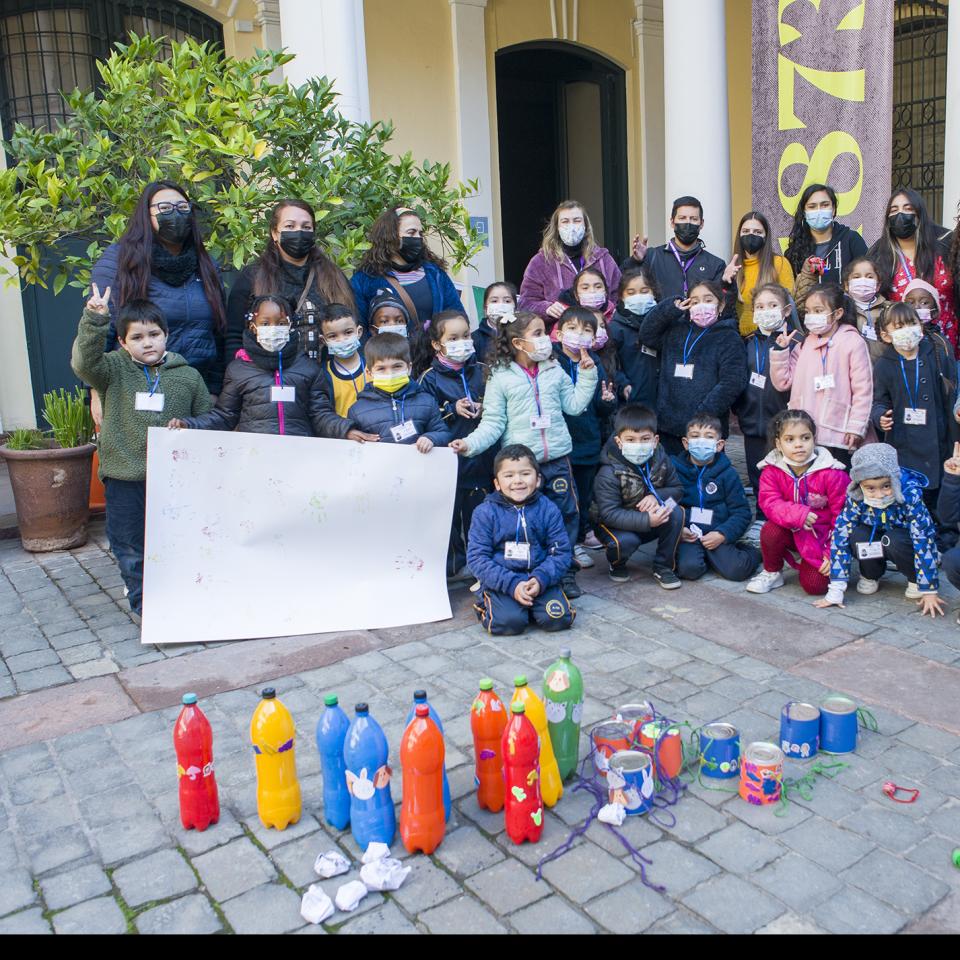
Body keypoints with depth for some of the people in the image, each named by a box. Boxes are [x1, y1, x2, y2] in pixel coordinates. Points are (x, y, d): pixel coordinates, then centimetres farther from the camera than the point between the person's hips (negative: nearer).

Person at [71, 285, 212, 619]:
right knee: (129, 548, 9)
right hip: (124, 476, 0)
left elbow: (206, 420, 8)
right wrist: (94, 320, -30)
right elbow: (84, 362, -20)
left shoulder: (188, 376, 2)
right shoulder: (114, 370, 0)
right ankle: (142, 602, 26)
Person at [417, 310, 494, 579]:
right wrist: (453, 410, -16)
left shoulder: (482, 371, 7)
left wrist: (484, 408, -6)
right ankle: (453, 564, 17)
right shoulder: (429, 378, -4)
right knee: (450, 510, 3)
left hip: (480, 454, 3)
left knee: (478, 507, 12)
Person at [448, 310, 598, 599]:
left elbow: (574, 404, 11)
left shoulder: (554, 372, 8)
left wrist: (587, 375, 6)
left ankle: (564, 573, 22)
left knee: (566, 515, 7)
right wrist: (471, 443, -20)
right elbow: (493, 422, -6)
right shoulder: (500, 378, -4)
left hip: (556, 459, 4)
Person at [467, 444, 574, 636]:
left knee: (557, 619, -21)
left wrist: (541, 579, -19)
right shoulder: (485, 513, -4)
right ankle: (486, 605, 8)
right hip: (500, 582, -2)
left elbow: (561, 552, 1)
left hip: (541, 579, 2)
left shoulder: (548, 509, 2)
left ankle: (529, 604, 11)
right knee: (509, 622, -26)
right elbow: (477, 557, -8)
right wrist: (511, 584, -19)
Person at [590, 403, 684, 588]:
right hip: (614, 525, -4)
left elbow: (677, 489, -1)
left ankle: (663, 567, -6)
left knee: (676, 512, -22)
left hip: (653, 518, 5)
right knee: (626, 541, -36)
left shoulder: (661, 461, -10)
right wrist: (647, 520, -40)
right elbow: (610, 514, -30)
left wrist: (657, 496, -24)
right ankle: (617, 565, 3)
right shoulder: (609, 474, -26)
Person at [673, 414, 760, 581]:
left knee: (736, 570, -21)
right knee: (689, 568, -29)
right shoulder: (675, 469, 4)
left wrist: (722, 534, -11)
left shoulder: (728, 473, 5)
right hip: (686, 534, -1)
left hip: (716, 535, 1)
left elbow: (741, 511, 3)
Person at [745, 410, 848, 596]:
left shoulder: (832, 473, -18)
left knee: (814, 585, -17)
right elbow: (769, 502, -20)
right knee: (770, 530, -31)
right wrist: (796, 514, -39)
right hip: (792, 532, 2)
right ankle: (772, 572, -2)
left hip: (822, 536, -2)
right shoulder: (771, 470, -10)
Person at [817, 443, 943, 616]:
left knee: (893, 540, -34)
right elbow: (840, 536, -26)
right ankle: (871, 576, -1)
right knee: (858, 535, -29)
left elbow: (923, 540, -31)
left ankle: (915, 578, -5)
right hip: (876, 540, 2)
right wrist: (835, 591, -29)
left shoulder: (910, 493, -32)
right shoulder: (856, 497, -26)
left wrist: (929, 591, -32)